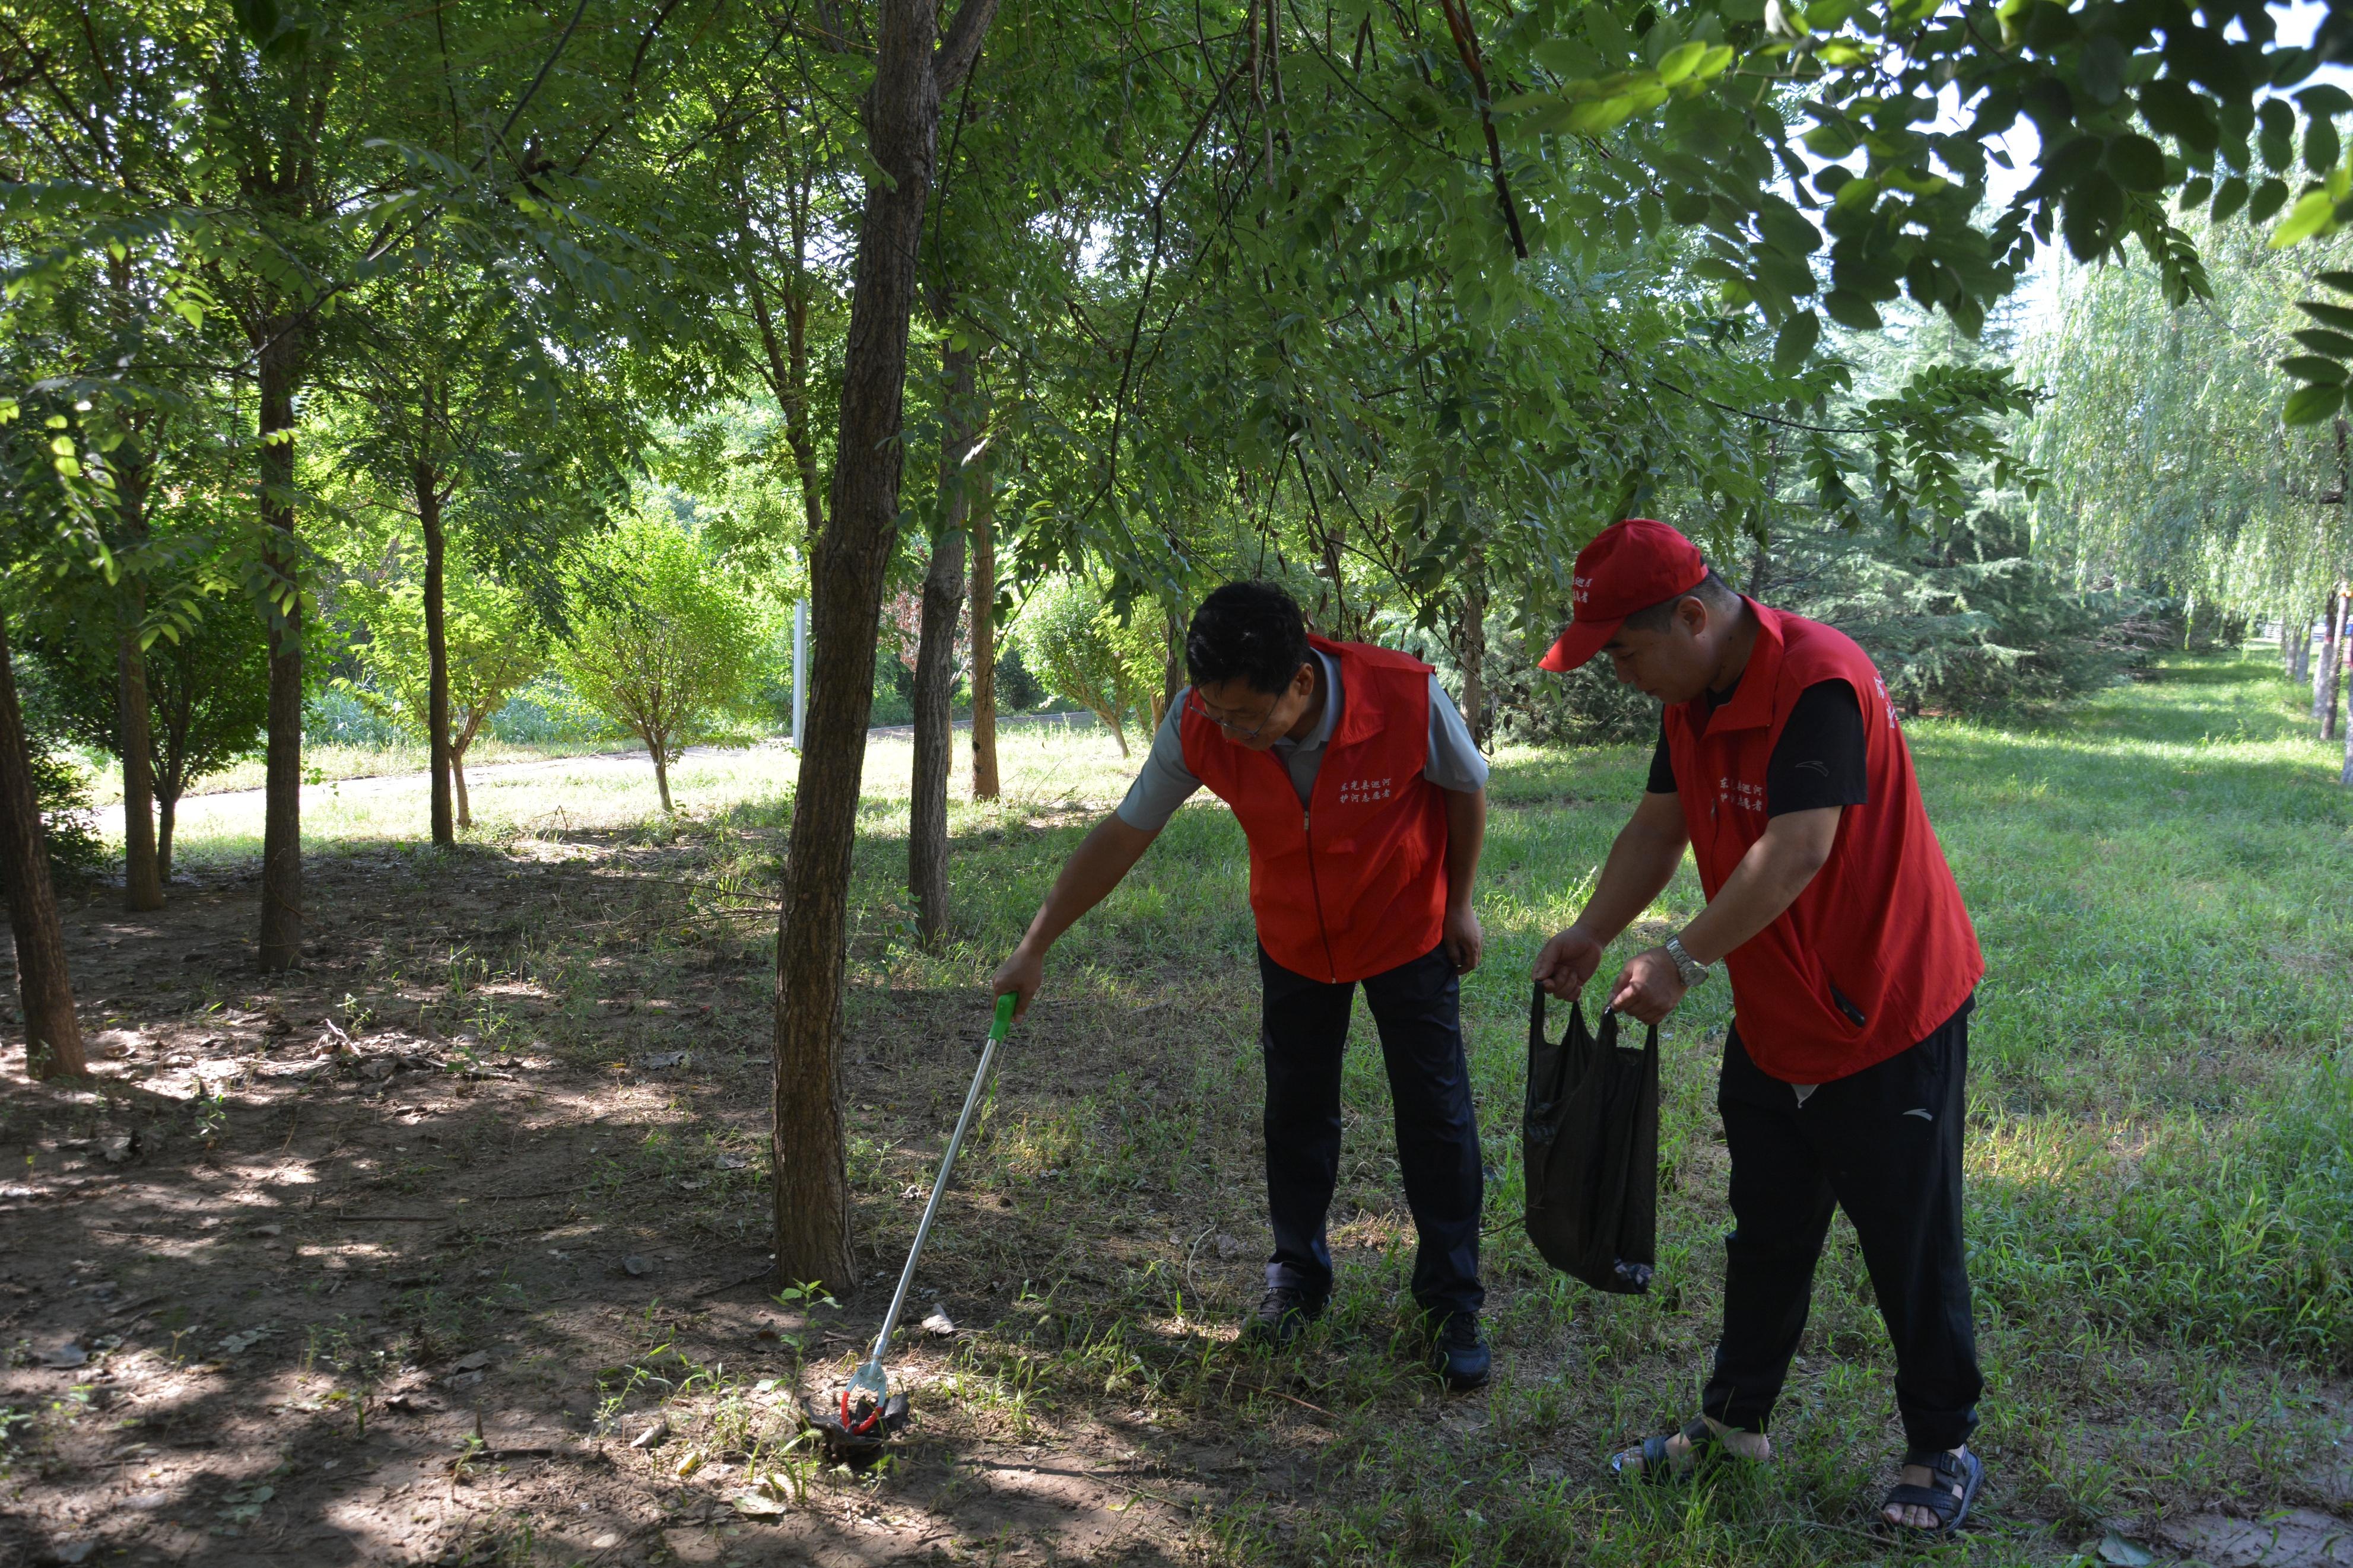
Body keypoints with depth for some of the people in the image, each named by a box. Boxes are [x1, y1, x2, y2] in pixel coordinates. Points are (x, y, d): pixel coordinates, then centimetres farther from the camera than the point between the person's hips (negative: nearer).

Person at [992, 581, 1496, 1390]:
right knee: (1296, 1112, 10)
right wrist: (1035, 946, -15)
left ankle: (1453, 1305, 16)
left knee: (1437, 1116, 1)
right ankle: (1298, 1275, 30)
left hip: (1408, 929, -2)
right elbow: (1123, 833, -17)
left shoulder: (1409, 697, -33)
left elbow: (1467, 788, -12)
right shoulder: (1199, 727, -28)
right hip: (1293, 936, 2)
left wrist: (1460, 903, -3)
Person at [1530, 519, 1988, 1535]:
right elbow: (1660, 827, 6)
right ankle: (1735, 1422, 33)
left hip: (1887, 1015, -8)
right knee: (1764, 1238, 18)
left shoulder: (1818, 684, -27)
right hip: (1772, 1023, 8)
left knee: (1911, 1250, 7)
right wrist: (1592, 935, -6)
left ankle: (1943, 1450, 25)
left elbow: (1799, 849, -33)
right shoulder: (1692, 698, 2)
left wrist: (1684, 959, -31)